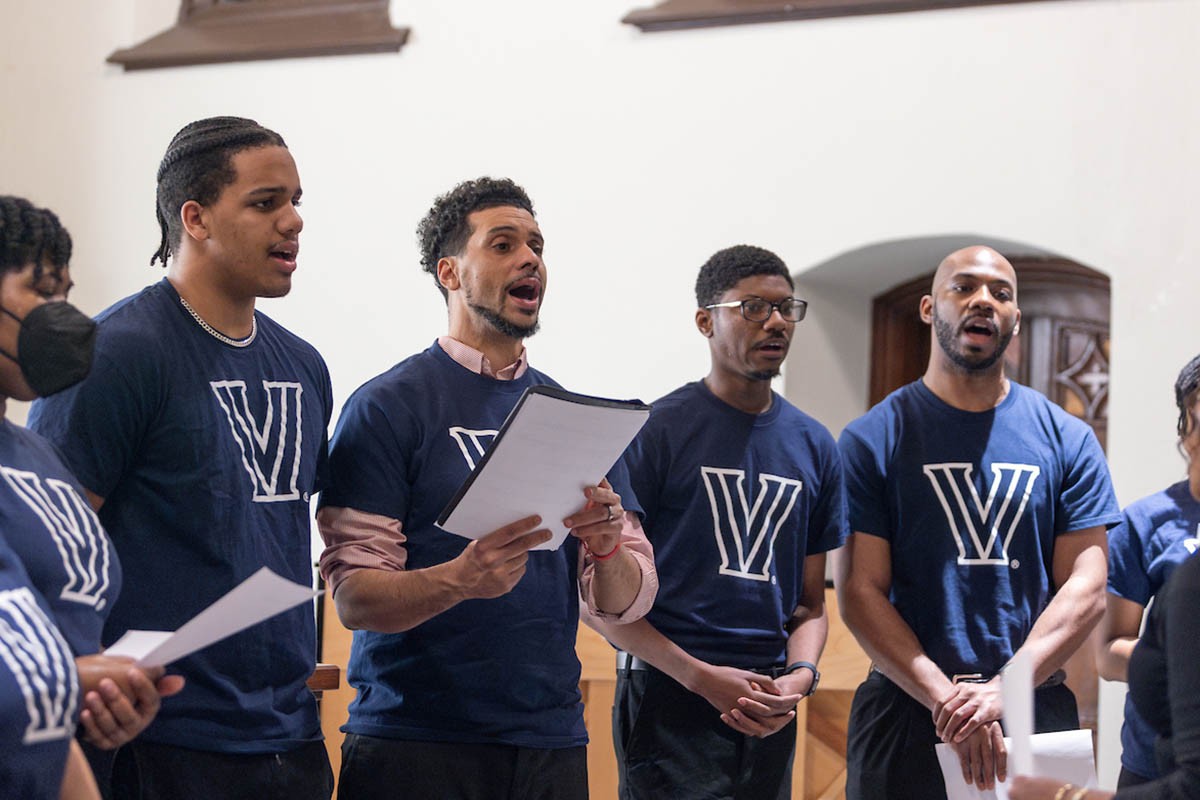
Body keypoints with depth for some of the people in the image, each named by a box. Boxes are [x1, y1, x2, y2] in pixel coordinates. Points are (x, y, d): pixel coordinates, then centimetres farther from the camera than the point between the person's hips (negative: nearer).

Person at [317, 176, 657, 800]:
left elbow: (627, 603, 7)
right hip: (413, 742, -4)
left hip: (551, 742, 4)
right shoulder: (389, 404, -4)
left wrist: (607, 545, -14)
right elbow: (354, 597, -10)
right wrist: (459, 579, -27)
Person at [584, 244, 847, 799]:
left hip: (769, 713, 5)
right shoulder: (656, 431, -4)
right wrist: (703, 678, -14)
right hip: (670, 697, -5)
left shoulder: (815, 447, 13)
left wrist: (801, 675, -4)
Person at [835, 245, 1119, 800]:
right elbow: (860, 593, -6)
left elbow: (1086, 589, -1)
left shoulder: (1068, 440, 6)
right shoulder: (873, 440, 1)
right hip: (906, 711, -1)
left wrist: (1000, 691, -16)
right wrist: (948, 701, -18)